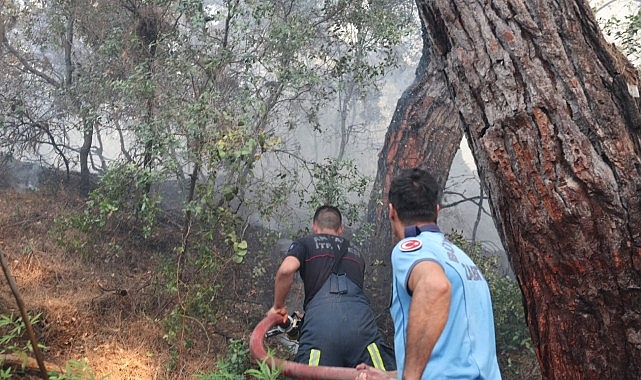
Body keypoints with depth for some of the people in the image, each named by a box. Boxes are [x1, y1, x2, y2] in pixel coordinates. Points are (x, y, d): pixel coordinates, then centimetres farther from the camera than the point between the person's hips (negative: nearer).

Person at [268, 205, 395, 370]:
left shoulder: (304, 244, 20)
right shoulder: (355, 252, 34)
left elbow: (286, 270, -2)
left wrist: (278, 306, 15)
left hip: (321, 326, -2)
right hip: (361, 322, 3)